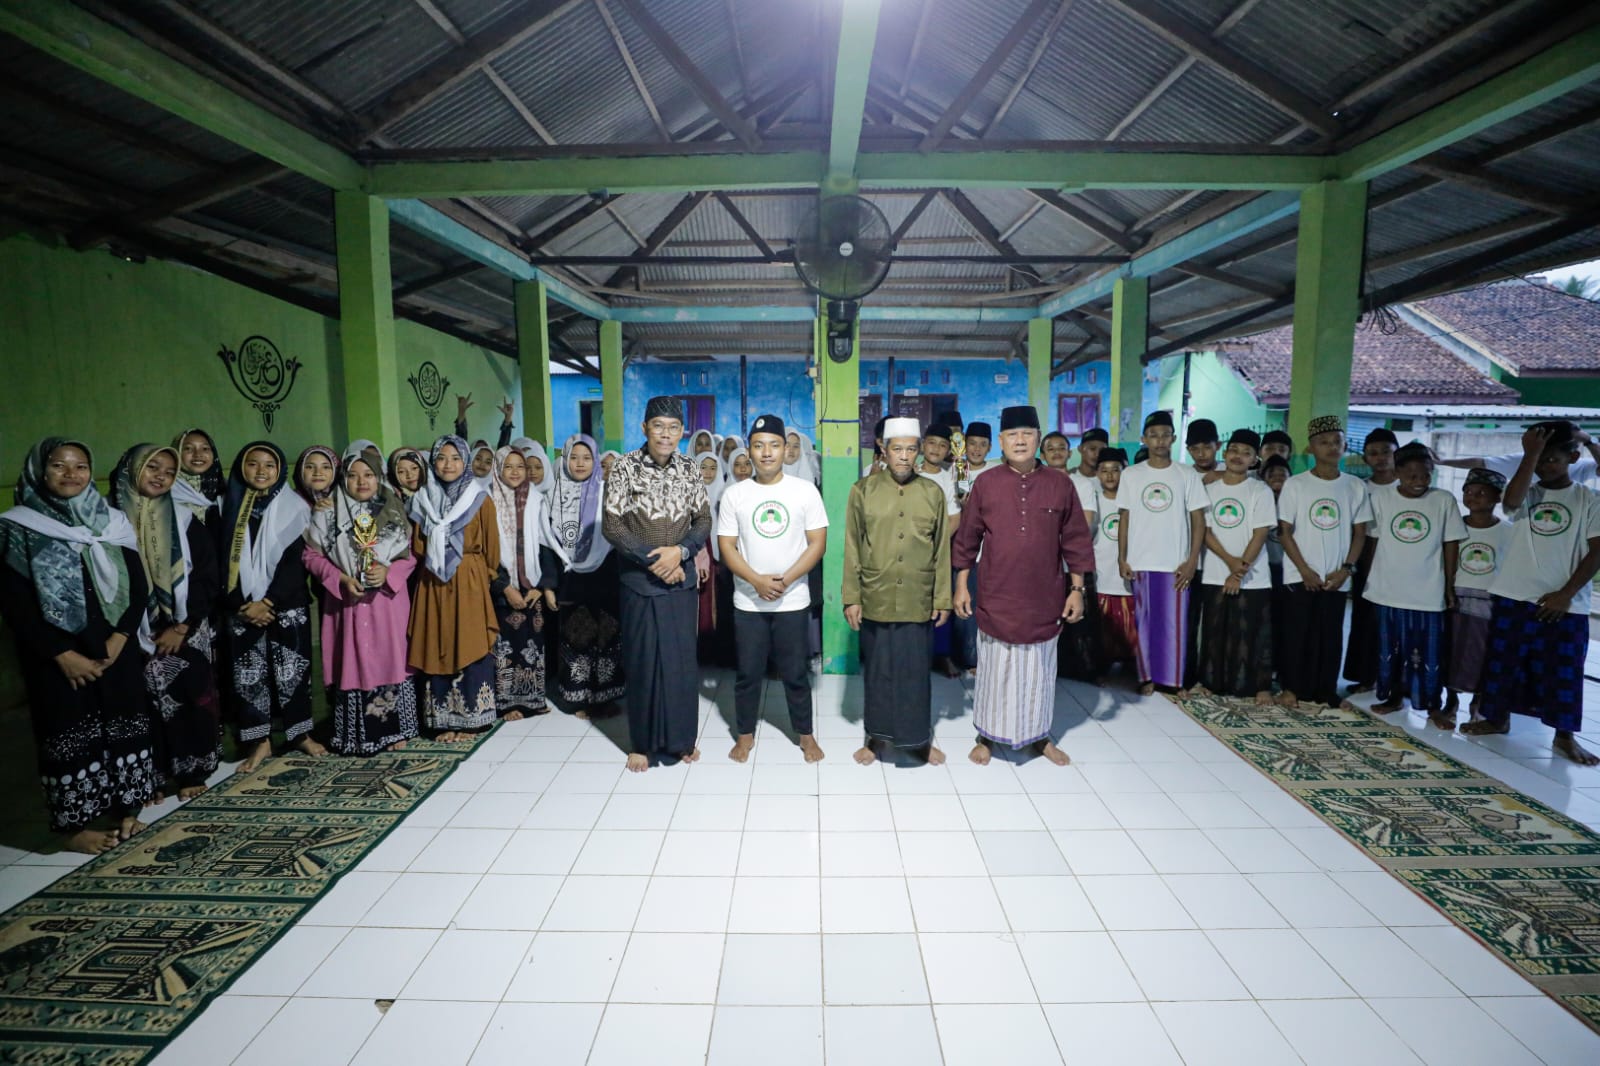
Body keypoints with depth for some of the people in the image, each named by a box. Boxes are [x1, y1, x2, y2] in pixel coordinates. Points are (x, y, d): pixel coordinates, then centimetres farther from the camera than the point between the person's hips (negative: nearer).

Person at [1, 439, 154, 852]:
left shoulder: (112, 522, 6)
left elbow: (139, 586, 4)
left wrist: (118, 639, -9)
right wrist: (63, 654, -13)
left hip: (115, 650, 3)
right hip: (57, 656, -3)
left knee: (122, 725, 8)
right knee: (71, 732, 4)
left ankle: (124, 811, 22)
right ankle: (76, 824, 17)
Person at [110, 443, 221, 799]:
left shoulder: (184, 519, 4)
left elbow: (208, 576, 0)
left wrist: (182, 626, -6)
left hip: (186, 630, 1)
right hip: (137, 634, -1)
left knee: (193, 698, 1)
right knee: (149, 705, 1)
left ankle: (192, 771, 14)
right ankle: (154, 778, 13)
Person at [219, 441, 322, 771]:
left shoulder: (294, 506, 0)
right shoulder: (230, 507, 7)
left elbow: (294, 560, -6)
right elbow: (223, 560, 3)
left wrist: (267, 601, -12)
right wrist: (242, 603, -8)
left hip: (287, 604, -2)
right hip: (243, 607, 2)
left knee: (291, 668, 2)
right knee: (248, 673, 4)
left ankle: (301, 733, 16)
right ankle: (259, 740, 15)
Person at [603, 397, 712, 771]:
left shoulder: (689, 469, 2)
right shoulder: (625, 467, -8)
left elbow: (704, 520, 4)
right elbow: (611, 526, -10)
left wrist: (679, 551, -14)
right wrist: (653, 560, -15)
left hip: (682, 579, 3)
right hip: (640, 580, -2)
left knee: (683, 660, 9)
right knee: (643, 662, 5)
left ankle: (682, 737, 25)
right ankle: (643, 743, 21)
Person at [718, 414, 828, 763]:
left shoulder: (805, 490, -3)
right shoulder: (734, 495, -1)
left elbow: (817, 543, -5)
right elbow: (727, 546, -2)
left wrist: (785, 580, -15)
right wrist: (757, 580, -16)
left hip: (793, 601, -1)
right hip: (748, 602, 1)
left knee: (796, 673, 10)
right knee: (748, 673, 11)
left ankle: (805, 734, 27)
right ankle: (745, 734, 28)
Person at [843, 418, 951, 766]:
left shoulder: (933, 493, 2)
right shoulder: (863, 491, -2)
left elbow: (941, 550, 4)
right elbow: (852, 549, -1)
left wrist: (942, 598, 2)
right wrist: (851, 597, -5)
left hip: (918, 603, 1)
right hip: (875, 601, -1)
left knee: (916, 671, 10)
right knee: (877, 671, 11)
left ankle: (920, 739, 26)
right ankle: (875, 737, 26)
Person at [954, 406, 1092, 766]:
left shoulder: (1060, 484, -1)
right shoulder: (985, 483, -4)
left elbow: (1076, 541, 3)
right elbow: (967, 539, 1)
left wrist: (1077, 589, 0)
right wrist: (961, 585, 0)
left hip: (1044, 600, 1)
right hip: (997, 599, -1)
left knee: (1039, 670, 14)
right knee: (995, 670, 10)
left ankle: (1040, 735, 32)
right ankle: (987, 736, 26)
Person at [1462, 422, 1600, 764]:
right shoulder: (1526, 495, 4)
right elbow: (1511, 501, -21)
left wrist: (1566, 593, -9)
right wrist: (1529, 454, -18)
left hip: (1565, 604, -1)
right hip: (1514, 597, 1)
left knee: (1563, 670, 3)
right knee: (1503, 661, 10)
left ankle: (1565, 736, 15)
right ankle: (1498, 718, 24)